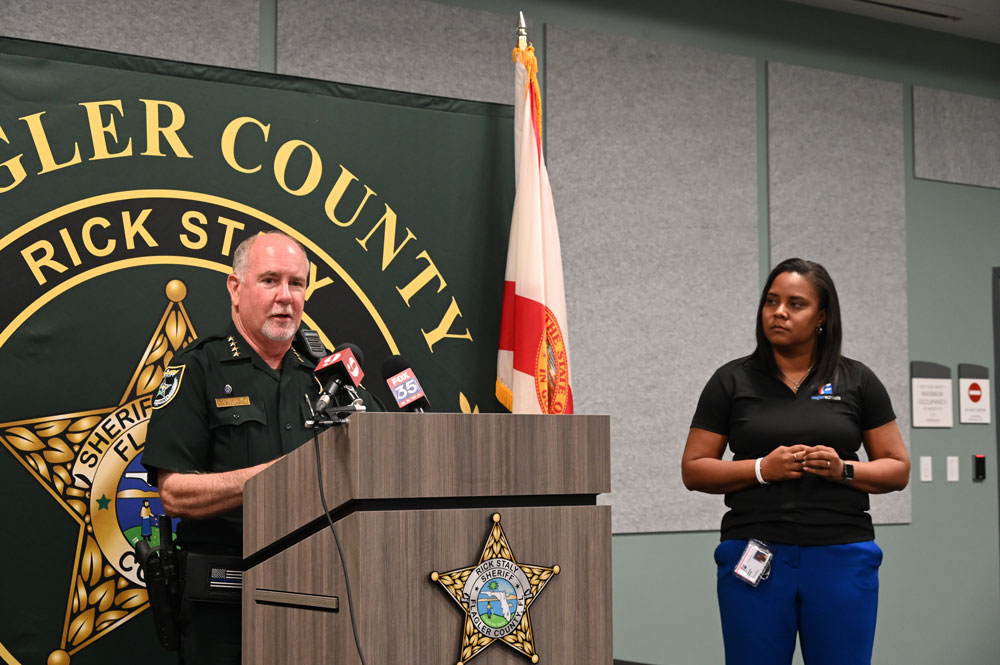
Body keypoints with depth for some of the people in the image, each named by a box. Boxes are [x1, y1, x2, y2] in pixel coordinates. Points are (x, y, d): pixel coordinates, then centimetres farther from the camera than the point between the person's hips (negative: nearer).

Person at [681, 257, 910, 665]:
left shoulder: (857, 381, 7)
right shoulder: (732, 381, 5)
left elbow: (898, 469, 8)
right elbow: (693, 470, 3)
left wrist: (844, 470, -11)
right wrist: (762, 469, -12)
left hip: (841, 559, 1)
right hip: (756, 561, 0)